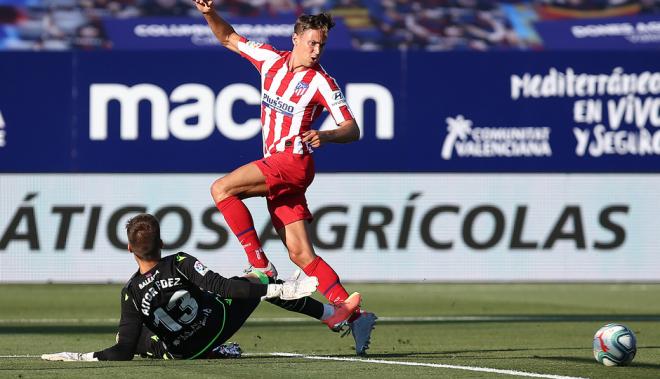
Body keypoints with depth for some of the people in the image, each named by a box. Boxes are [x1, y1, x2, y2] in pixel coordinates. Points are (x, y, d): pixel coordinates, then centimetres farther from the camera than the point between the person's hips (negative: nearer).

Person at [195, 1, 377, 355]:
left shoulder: (322, 82, -6)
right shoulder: (271, 59, 9)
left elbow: (352, 129, -8)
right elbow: (230, 39, 23)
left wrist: (326, 136, -28)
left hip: (293, 161, -6)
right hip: (275, 164, 6)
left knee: (221, 188, -18)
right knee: (301, 253, -1)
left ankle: (260, 265, -14)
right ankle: (352, 312, -4)